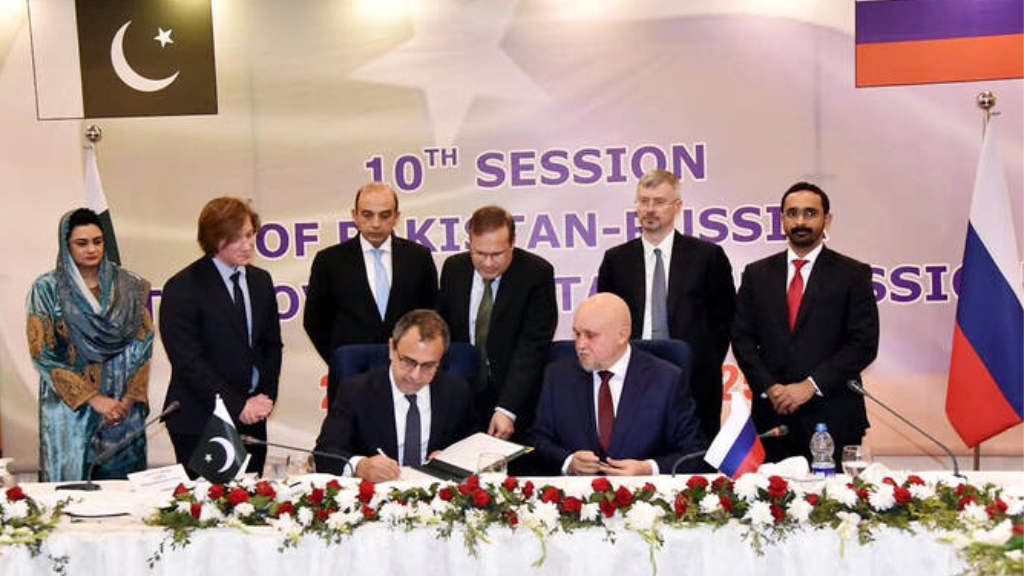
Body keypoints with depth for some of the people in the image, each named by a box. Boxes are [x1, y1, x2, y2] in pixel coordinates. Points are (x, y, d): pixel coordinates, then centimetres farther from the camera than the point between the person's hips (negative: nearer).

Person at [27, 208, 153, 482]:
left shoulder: (128, 285, 5)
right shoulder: (47, 289, -2)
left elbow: (144, 343, 3)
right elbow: (43, 354, -6)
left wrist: (128, 399, -8)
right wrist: (94, 399, -12)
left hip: (124, 406, 2)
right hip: (71, 406, -2)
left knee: (123, 478, 5)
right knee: (74, 478, 1)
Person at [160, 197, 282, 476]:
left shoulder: (261, 281, 11)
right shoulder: (183, 288, -7)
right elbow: (187, 361, -12)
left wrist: (266, 396, 0)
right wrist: (236, 406, -14)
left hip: (252, 421, 5)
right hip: (200, 423, -5)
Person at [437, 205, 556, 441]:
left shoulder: (537, 273, -12)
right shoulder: (453, 268, 1)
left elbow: (532, 346, -17)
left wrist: (506, 409, -24)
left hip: (516, 397, -3)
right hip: (462, 398, 3)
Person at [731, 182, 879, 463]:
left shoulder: (852, 274, 3)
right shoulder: (757, 274, 11)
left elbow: (864, 344, -4)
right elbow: (742, 338, 8)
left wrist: (811, 385, -11)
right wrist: (769, 387, -6)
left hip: (832, 418, -2)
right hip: (772, 414, 2)